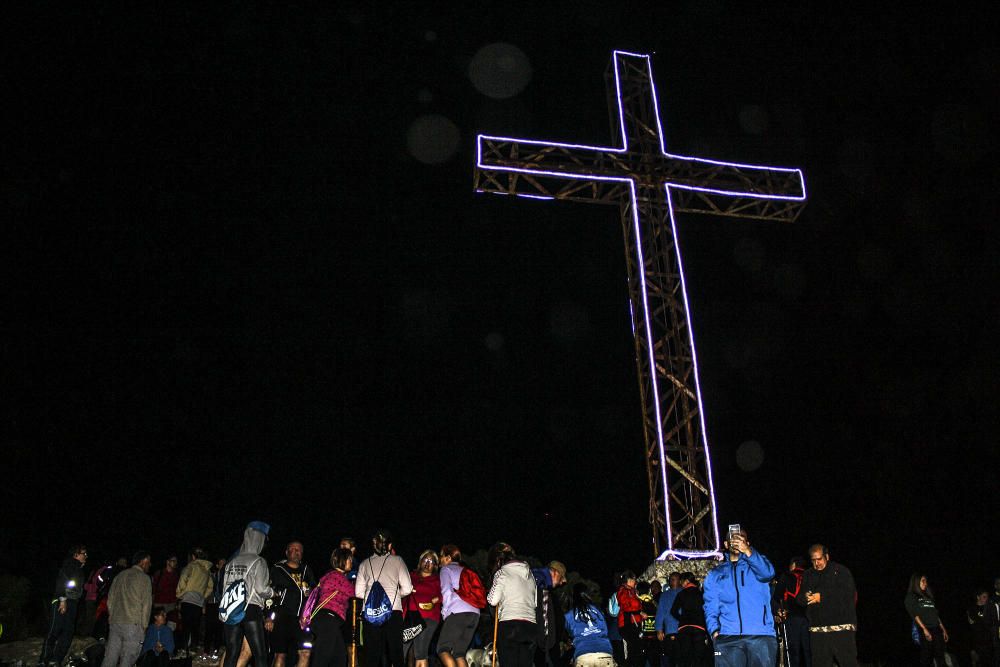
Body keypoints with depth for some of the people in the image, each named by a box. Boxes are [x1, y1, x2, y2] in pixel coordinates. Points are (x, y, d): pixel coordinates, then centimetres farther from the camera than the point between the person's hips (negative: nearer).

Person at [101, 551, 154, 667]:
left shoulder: (119, 576, 14)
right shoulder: (144, 578, -4)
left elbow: (110, 599, 16)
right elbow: (146, 604, -6)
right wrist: (144, 626, 2)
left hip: (115, 623, 6)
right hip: (133, 624, -6)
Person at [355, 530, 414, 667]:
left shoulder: (365, 563, 15)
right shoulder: (397, 560, 9)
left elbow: (358, 592, 11)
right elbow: (407, 589, 3)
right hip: (393, 610, -2)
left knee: (372, 656, 4)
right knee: (395, 653, 1)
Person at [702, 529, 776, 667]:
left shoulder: (757, 563, 18)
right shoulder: (715, 574, 20)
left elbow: (768, 573, -7)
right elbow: (711, 608, 11)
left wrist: (747, 551, -20)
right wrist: (714, 631, -7)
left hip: (761, 635, -1)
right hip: (727, 638, 1)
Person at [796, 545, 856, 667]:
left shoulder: (840, 570, 4)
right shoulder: (807, 575, 18)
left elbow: (848, 593, -9)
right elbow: (799, 598, 15)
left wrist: (822, 596, -15)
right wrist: (805, 597, -10)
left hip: (842, 626, -4)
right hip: (817, 629, 4)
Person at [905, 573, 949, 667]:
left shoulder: (928, 596, 24)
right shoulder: (911, 597, 5)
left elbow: (936, 614, 21)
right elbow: (914, 614, -7)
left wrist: (943, 629, 12)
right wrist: (924, 629, -18)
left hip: (937, 629, 6)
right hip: (925, 630, -6)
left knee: (940, 658, 0)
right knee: (926, 657, -10)